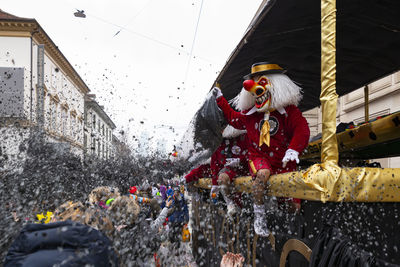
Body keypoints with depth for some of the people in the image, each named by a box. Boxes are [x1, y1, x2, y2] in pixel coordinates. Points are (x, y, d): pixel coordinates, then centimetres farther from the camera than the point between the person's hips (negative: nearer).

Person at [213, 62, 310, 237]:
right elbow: (235, 119, 29)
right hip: (259, 157, 1)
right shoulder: (251, 113, 11)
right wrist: (220, 100, 27)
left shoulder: (288, 110, -1)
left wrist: (293, 150, -28)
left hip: (283, 161, -1)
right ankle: (259, 216, -25)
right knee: (263, 173, -38)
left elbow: (302, 130, -12)